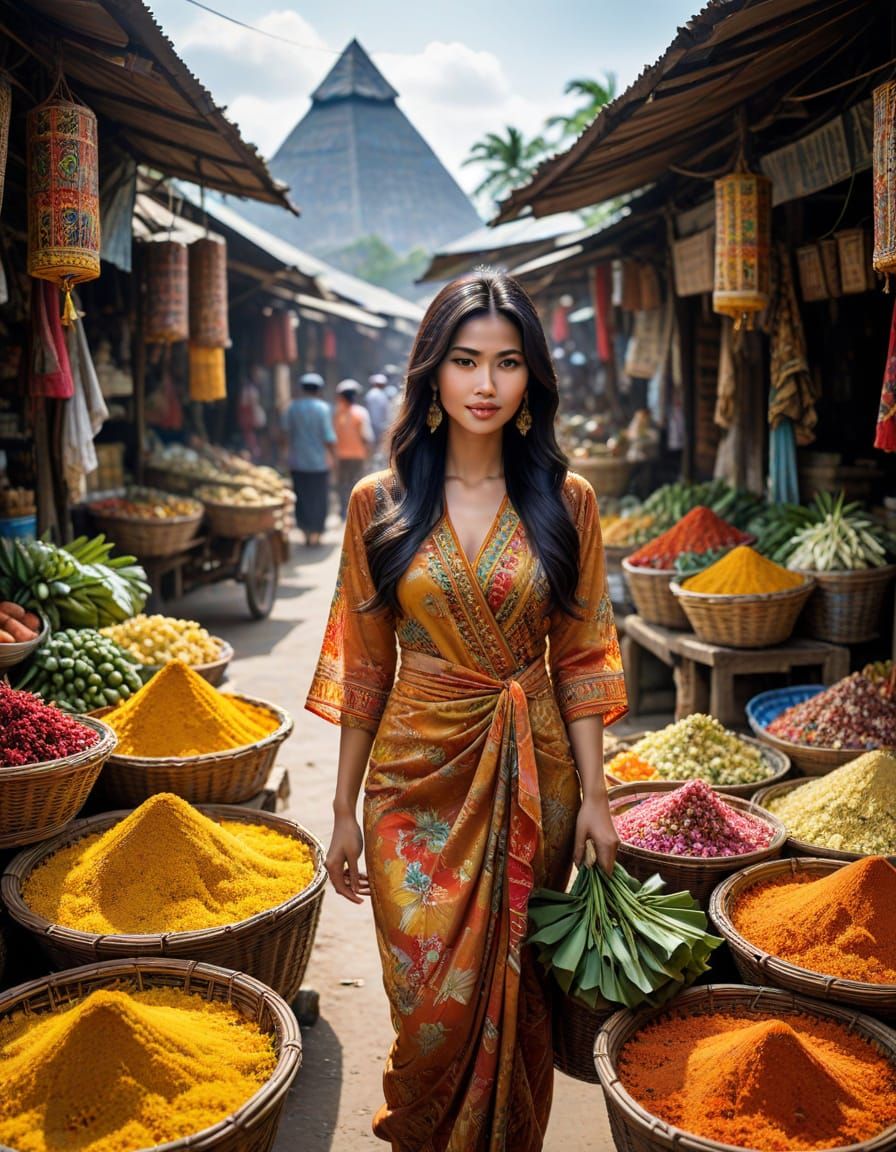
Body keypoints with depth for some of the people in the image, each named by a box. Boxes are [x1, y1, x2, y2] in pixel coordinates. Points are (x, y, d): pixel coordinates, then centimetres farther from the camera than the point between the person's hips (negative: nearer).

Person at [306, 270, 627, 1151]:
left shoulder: (565, 501, -1)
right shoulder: (379, 502, -2)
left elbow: (580, 659, 2)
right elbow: (363, 665, 1)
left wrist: (594, 796, -1)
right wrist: (344, 809, 2)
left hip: (531, 777, 1)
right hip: (419, 778, 0)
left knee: (517, 997, 14)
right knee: (433, 1010, 6)